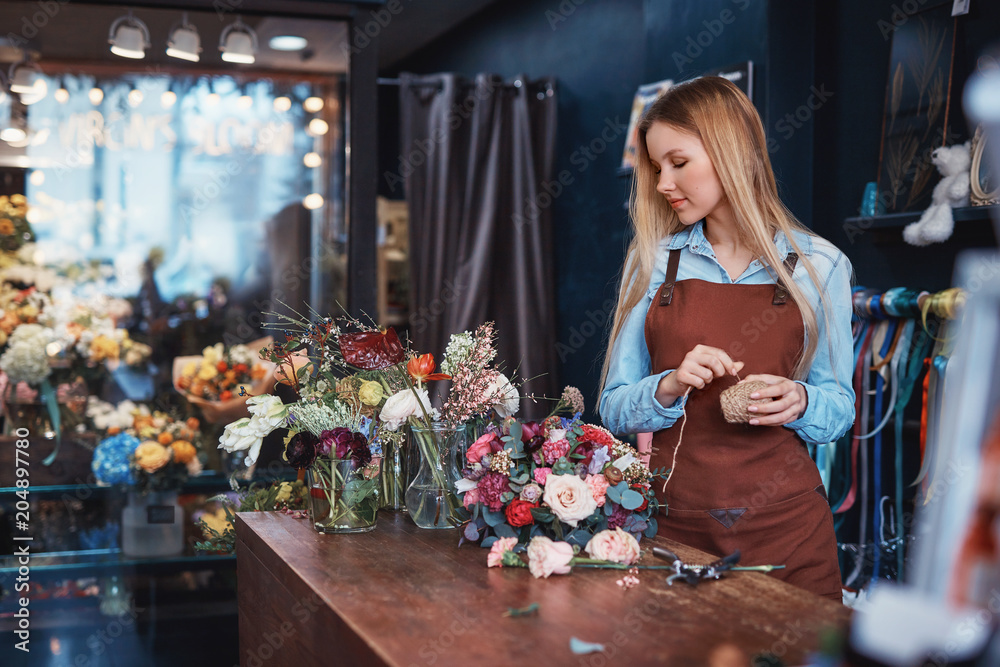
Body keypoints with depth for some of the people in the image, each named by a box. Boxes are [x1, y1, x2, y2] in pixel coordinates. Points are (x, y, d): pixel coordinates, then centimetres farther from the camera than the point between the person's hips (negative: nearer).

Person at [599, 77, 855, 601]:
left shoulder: (817, 266, 1)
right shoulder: (653, 261, 5)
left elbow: (841, 406, 7)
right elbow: (614, 408, 4)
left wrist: (799, 401, -14)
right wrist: (670, 386, -15)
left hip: (784, 523, -1)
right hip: (674, 523, 1)